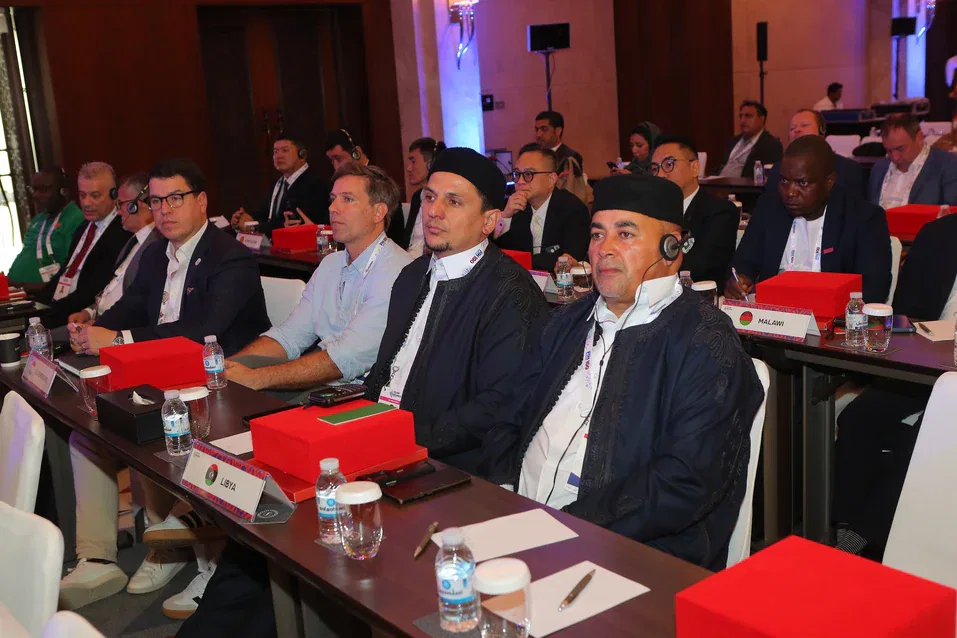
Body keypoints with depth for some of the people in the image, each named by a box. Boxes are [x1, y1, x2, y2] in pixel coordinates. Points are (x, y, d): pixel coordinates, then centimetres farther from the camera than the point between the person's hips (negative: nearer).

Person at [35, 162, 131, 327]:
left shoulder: (121, 233, -11)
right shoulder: (83, 228, 20)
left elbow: (97, 287, -17)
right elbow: (64, 272, 18)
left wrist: (55, 308, -19)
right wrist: (39, 301, 2)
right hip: (55, 308, 8)